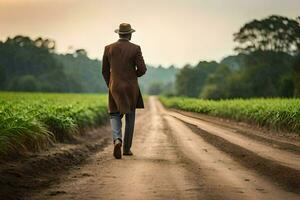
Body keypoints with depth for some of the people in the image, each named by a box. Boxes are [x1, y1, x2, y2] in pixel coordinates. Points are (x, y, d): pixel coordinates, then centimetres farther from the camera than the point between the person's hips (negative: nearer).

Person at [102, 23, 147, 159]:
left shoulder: (109, 48, 0)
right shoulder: (135, 48, -7)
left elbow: (105, 71, 5)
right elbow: (142, 69, -10)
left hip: (115, 88, 1)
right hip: (131, 88, -1)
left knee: (115, 116, 9)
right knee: (130, 116, 16)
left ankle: (117, 140, -20)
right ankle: (127, 148, 19)